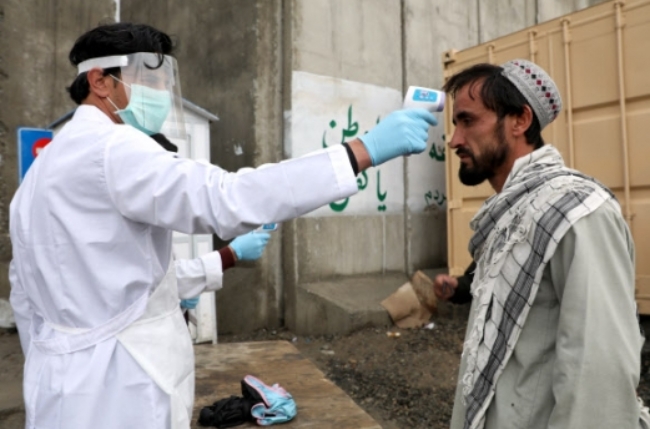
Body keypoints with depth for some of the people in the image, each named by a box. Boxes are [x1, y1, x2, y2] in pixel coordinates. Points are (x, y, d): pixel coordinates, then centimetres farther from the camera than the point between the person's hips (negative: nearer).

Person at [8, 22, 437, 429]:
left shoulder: (44, 168, 13)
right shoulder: (109, 148, -17)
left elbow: (27, 296, 17)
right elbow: (226, 200, -33)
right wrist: (365, 149, -32)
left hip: (73, 385, 10)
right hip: (117, 393, -10)